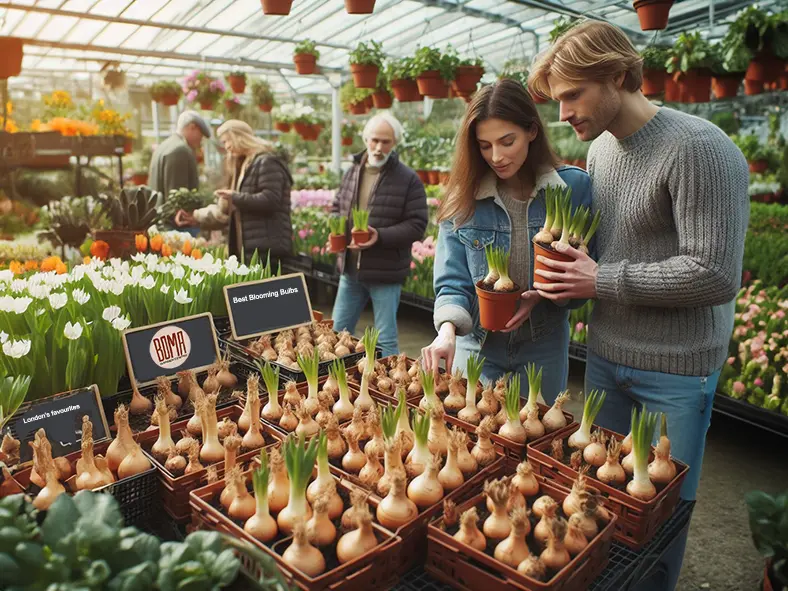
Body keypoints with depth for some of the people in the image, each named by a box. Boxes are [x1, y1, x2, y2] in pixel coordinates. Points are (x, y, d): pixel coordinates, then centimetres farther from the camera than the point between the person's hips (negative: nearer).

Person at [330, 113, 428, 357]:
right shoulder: (352, 172, 8)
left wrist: (380, 236, -25)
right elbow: (337, 207, 21)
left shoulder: (408, 179, -10)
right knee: (338, 332, 17)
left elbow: (417, 225, -13)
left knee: (386, 340, 6)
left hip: (386, 273, -6)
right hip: (350, 269, 6)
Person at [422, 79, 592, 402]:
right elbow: (452, 280, -10)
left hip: (543, 348, 0)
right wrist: (447, 331, -28)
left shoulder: (574, 186, -9)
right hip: (478, 345, 0)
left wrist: (544, 294, -21)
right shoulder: (464, 198, -8)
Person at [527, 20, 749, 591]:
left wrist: (601, 280, -19)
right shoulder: (601, 147, 5)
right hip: (605, 355, 7)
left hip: (675, 372, -7)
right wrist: (565, 275, -3)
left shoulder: (700, 150, -20)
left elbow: (716, 276, -23)